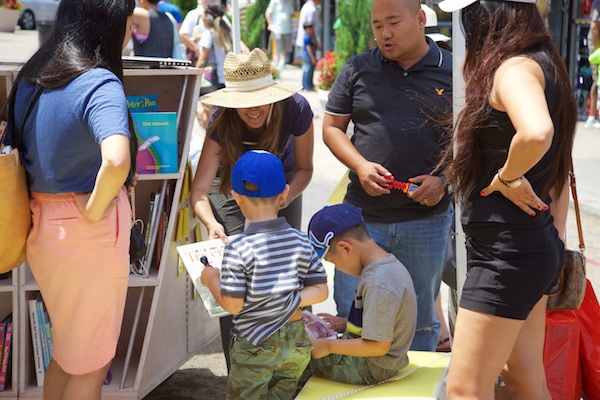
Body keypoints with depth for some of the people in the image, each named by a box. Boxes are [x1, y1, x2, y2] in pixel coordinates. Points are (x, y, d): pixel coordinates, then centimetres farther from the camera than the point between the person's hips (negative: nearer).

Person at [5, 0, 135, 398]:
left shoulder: (30, 77, 5)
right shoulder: (100, 84, -21)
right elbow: (116, 161, -37)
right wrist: (95, 209, -21)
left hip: (41, 225, 8)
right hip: (90, 231, -8)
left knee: (67, 353, 25)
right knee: (91, 363, 10)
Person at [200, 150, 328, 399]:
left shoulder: (238, 250, -21)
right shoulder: (301, 241, -5)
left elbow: (232, 305, -17)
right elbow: (320, 292, -4)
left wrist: (212, 280, -2)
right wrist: (287, 300, -3)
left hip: (256, 346, -5)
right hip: (296, 341, 5)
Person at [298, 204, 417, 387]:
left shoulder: (378, 284, -28)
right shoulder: (388, 264, 3)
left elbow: (378, 346, -27)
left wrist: (329, 346, -19)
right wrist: (345, 324, 9)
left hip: (371, 369, -10)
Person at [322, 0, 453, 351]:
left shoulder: (453, 72, 1)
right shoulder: (357, 70, 5)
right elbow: (332, 127, 9)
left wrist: (444, 179, -10)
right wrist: (360, 165, -8)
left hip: (426, 220, -1)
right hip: (363, 215, 1)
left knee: (421, 321, 12)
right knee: (350, 316, 4)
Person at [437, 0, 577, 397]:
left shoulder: (515, 68, -16)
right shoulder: (545, 67, 14)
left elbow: (536, 133, -39)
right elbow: (558, 174, 19)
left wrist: (507, 178, -20)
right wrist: (555, 242, 23)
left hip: (507, 254, -10)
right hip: (538, 247, 10)